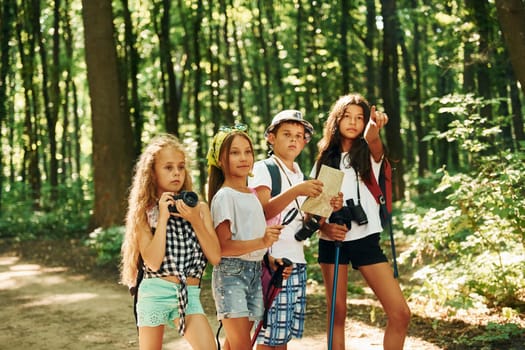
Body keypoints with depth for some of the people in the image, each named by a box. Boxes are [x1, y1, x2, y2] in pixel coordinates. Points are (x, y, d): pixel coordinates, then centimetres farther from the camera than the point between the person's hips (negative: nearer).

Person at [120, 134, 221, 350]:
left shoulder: (198, 207, 6)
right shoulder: (145, 212, -1)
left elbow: (215, 257, -2)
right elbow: (153, 262, -15)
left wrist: (195, 220, -11)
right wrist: (163, 218, -15)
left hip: (188, 294, 1)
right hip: (154, 293, -1)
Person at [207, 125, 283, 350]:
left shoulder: (253, 195, 15)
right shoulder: (224, 196, -10)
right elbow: (223, 246, -18)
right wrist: (262, 242, -28)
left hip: (255, 272, 8)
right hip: (231, 273, -7)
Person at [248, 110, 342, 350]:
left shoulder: (299, 174, 19)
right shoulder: (263, 169, -3)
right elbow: (261, 212, -17)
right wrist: (295, 192, -26)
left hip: (297, 262, 7)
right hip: (273, 262, -7)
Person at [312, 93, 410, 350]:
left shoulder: (369, 153, 3)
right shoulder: (325, 159, 8)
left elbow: (375, 145, -23)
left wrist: (373, 133, -47)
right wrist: (324, 226, -13)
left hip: (366, 241, -1)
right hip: (332, 242, 1)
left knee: (400, 314, -9)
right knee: (336, 314, 3)